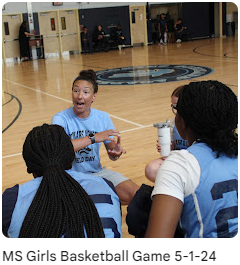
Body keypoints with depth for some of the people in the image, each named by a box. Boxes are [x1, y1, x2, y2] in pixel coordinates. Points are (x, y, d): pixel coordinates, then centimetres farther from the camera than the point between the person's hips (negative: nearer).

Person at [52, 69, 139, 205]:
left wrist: (116, 152, -20)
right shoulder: (61, 119, -12)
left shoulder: (103, 118, 2)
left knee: (136, 195, -14)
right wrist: (93, 138, -34)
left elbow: (111, 154, 5)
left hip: (97, 172, 4)